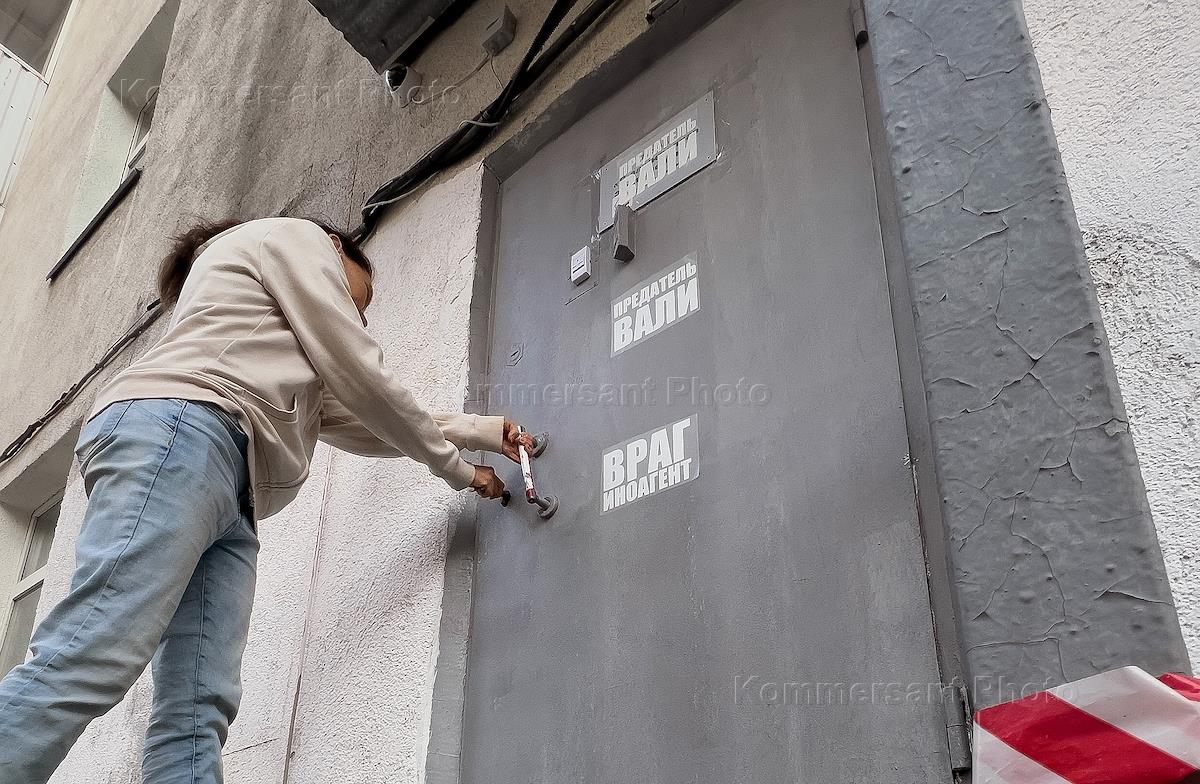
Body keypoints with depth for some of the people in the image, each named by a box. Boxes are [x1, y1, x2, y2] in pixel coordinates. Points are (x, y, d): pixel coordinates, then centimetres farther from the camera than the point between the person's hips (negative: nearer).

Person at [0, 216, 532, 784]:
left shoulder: (285, 342, 42)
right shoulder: (296, 235, 17)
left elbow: (351, 420, 34)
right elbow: (359, 379, 9)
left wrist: (472, 430, 39)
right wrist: (453, 465, 19)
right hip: (175, 430, -9)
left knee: (199, 707, -9)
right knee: (89, 666, -24)